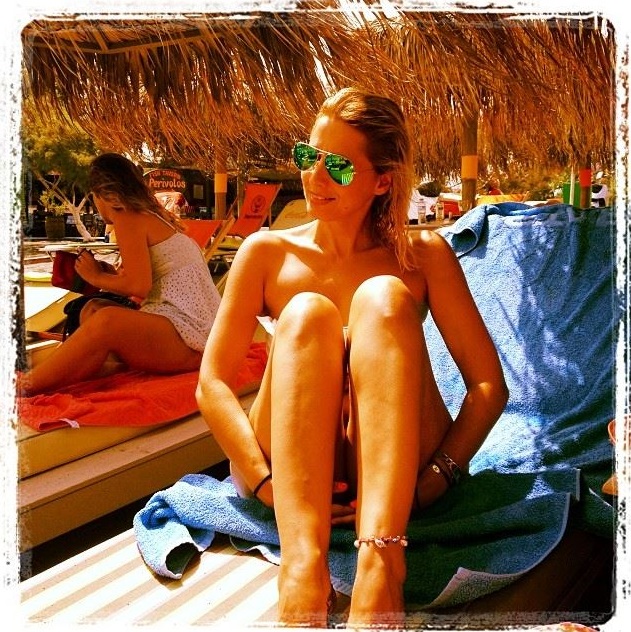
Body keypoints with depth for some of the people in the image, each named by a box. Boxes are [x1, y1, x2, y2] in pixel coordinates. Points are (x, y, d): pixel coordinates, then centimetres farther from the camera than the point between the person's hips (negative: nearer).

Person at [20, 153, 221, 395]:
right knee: (93, 309, 9)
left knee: (106, 320, -30)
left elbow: (139, 286, -16)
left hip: (190, 332, -10)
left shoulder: (127, 218, -5)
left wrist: (96, 277, 0)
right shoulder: (152, 215, 21)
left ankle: (25, 387, -25)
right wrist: (110, 273, 17)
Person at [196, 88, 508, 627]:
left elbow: (488, 386, -3)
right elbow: (212, 384, -3)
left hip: (393, 466, 0)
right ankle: (303, 567, -41)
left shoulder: (424, 255, 5)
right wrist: (267, 482, -18)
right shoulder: (268, 253, 5)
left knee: (383, 296, -22)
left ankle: (379, 559, -39)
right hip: (290, 462, 1)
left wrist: (433, 481, -17)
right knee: (306, 312, -23)